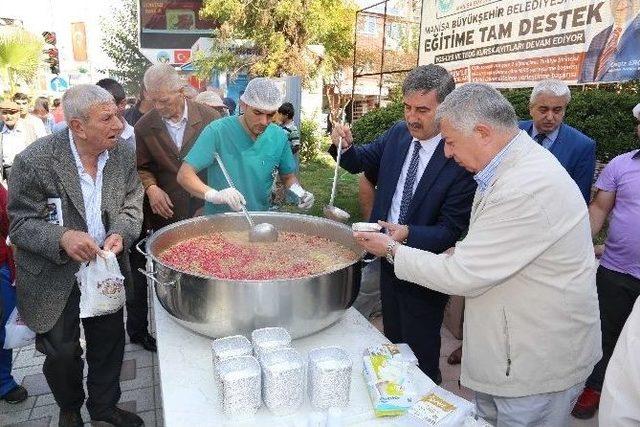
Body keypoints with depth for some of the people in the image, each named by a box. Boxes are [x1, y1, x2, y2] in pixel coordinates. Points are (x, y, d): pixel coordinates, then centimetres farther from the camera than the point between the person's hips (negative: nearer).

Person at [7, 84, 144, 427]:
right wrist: (62, 238, -34)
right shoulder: (35, 160, -20)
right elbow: (21, 224, -15)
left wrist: (120, 233, -19)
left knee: (109, 343, 15)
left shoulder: (124, 155, -8)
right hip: (54, 277, -3)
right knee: (62, 352, 11)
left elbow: (132, 204, 2)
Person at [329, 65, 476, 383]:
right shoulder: (398, 134, -5)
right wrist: (346, 146, -11)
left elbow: (451, 230, -21)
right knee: (393, 343, 27)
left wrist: (407, 234, -37)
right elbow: (362, 162, 9)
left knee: (420, 357, 14)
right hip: (389, 260, 6)